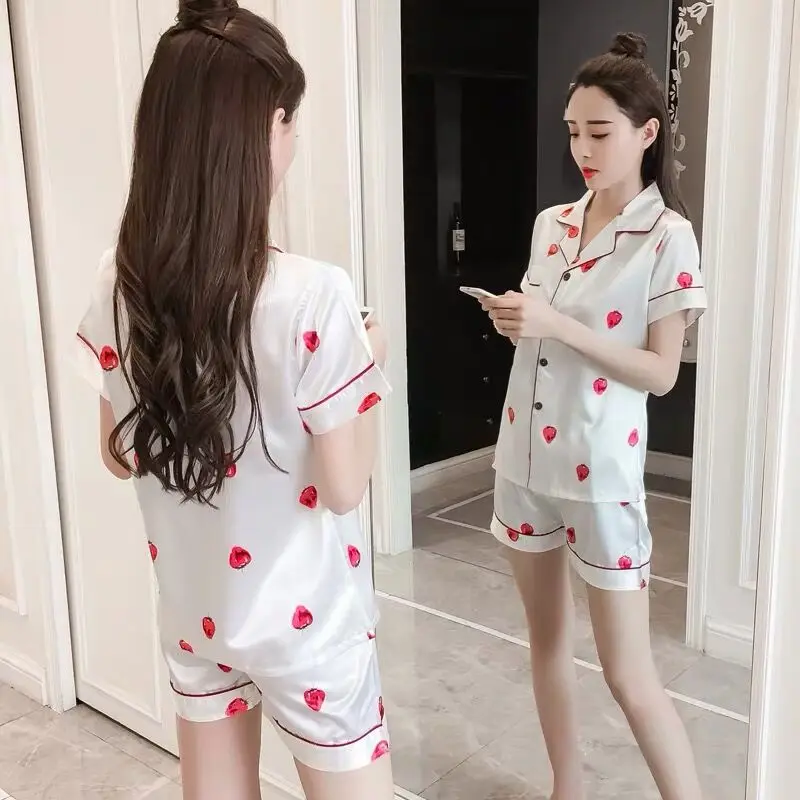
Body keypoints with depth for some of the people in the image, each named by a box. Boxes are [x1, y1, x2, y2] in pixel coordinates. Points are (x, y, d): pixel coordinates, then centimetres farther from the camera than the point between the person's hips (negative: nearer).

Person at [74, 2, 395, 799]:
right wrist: (368, 365, -4)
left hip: (192, 609, 5)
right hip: (303, 620, -5)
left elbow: (120, 455, 2)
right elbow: (344, 487, -17)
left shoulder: (120, 284, -9)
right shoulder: (311, 295, -26)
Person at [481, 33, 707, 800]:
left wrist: (558, 327, -23)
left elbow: (660, 372, -15)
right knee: (547, 638, 18)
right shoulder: (551, 223, 7)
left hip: (599, 470, -6)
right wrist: (512, 320, -1)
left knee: (628, 674, 0)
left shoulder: (666, 236, -11)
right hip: (526, 457, 7)